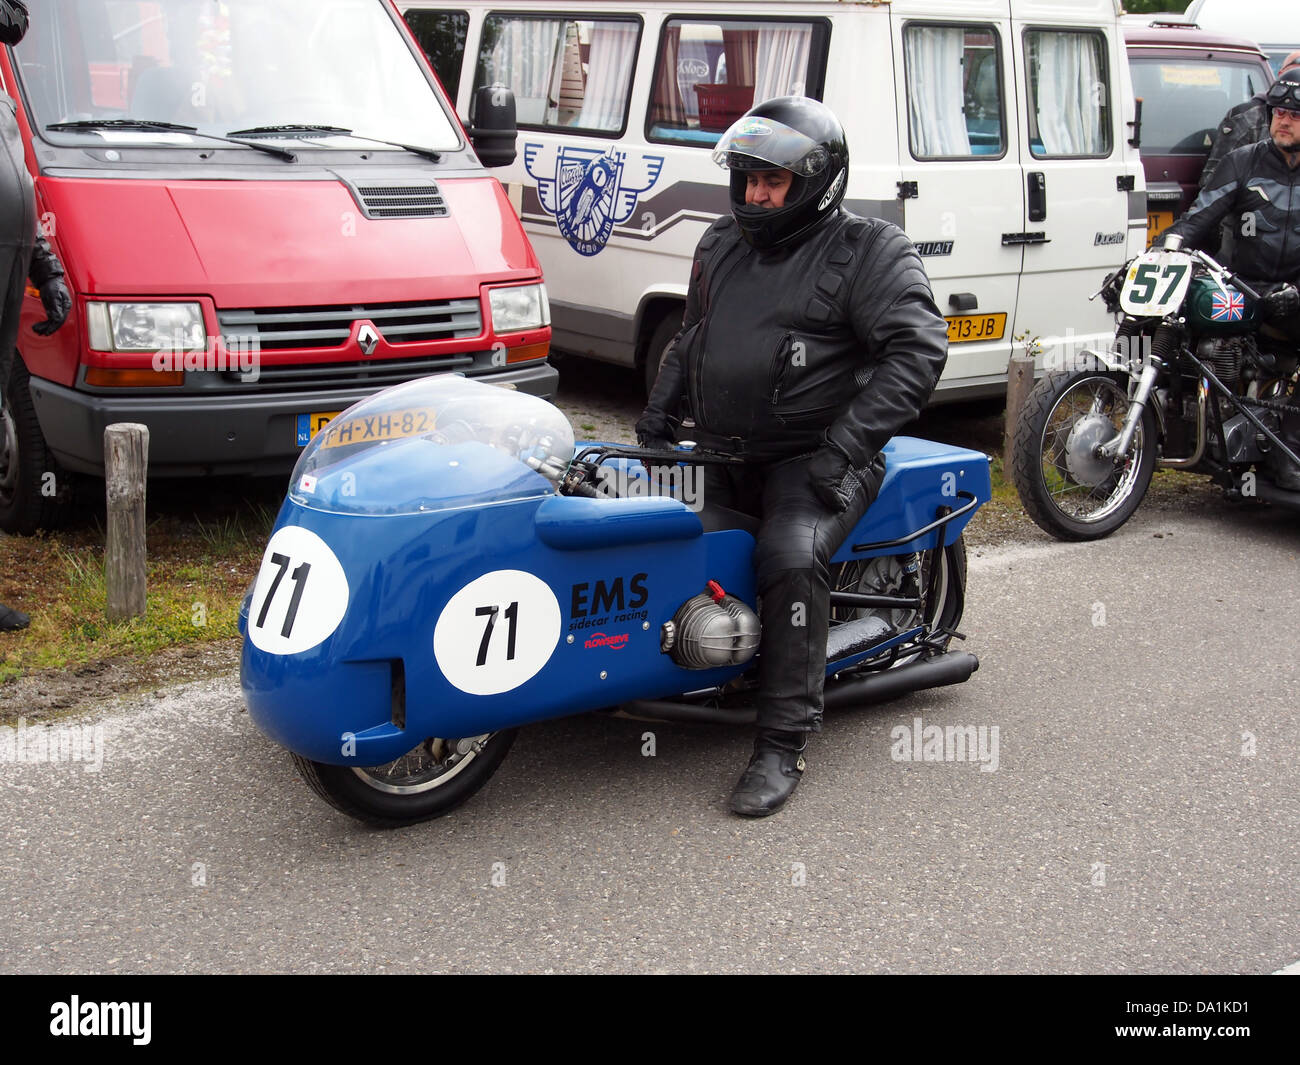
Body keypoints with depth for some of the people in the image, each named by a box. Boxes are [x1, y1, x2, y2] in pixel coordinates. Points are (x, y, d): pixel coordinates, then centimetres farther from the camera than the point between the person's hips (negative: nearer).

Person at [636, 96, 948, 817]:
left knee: (791, 555, -32)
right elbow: (688, 339, 30)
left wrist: (845, 444, -23)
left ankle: (782, 745, -26)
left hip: (811, 460, -7)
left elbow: (917, 350, -13)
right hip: (718, 453, 8)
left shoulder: (867, 251, -3)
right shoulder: (722, 243, 18)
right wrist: (658, 417, 15)